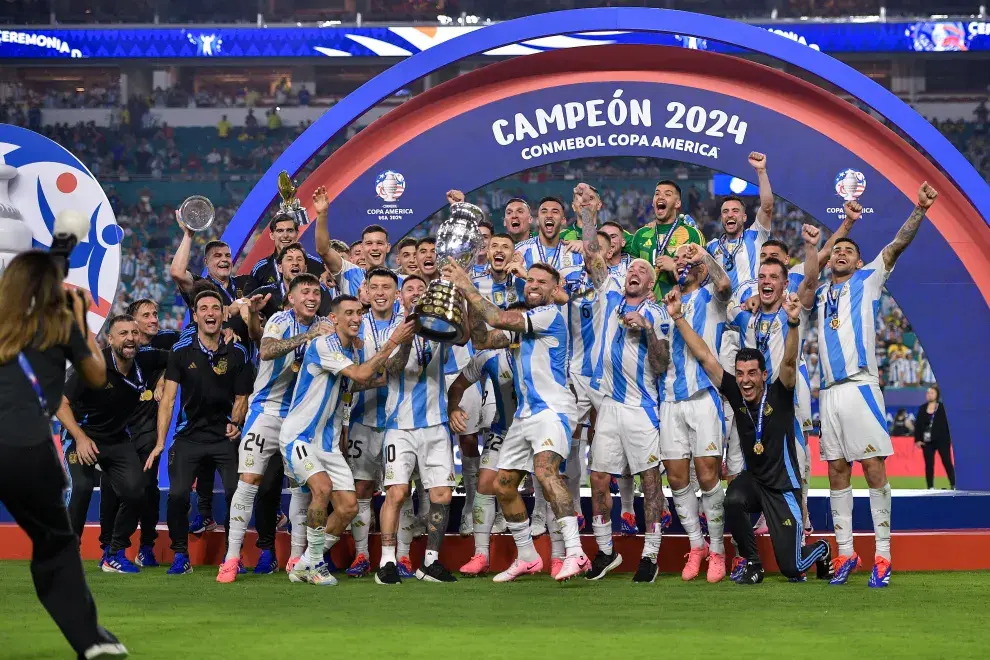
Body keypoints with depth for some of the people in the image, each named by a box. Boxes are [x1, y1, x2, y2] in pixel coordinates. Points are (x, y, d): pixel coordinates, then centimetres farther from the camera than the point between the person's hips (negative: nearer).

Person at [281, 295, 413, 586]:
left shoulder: (354, 351, 10)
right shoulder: (323, 345, -17)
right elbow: (361, 375, -26)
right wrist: (392, 342, -24)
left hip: (328, 441, 8)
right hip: (299, 435, -8)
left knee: (348, 507, 0)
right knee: (322, 487, -30)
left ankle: (305, 566, 14)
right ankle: (315, 563, -14)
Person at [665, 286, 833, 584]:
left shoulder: (779, 394, -14)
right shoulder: (736, 394, -6)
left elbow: (789, 361, -32)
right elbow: (705, 356, -7)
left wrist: (793, 323, -49)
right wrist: (678, 317, -12)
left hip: (783, 487, -3)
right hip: (752, 479, 3)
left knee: (791, 568, -5)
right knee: (733, 500, -35)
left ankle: (820, 551, 33)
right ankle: (751, 562, -10)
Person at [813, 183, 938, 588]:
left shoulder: (867, 280, 9)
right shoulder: (819, 294, 21)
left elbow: (897, 245, -3)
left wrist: (919, 209, -16)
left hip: (860, 386, -5)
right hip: (828, 392, 5)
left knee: (873, 470, -7)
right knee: (837, 473, 5)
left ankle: (882, 555, -5)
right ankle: (845, 553, 9)